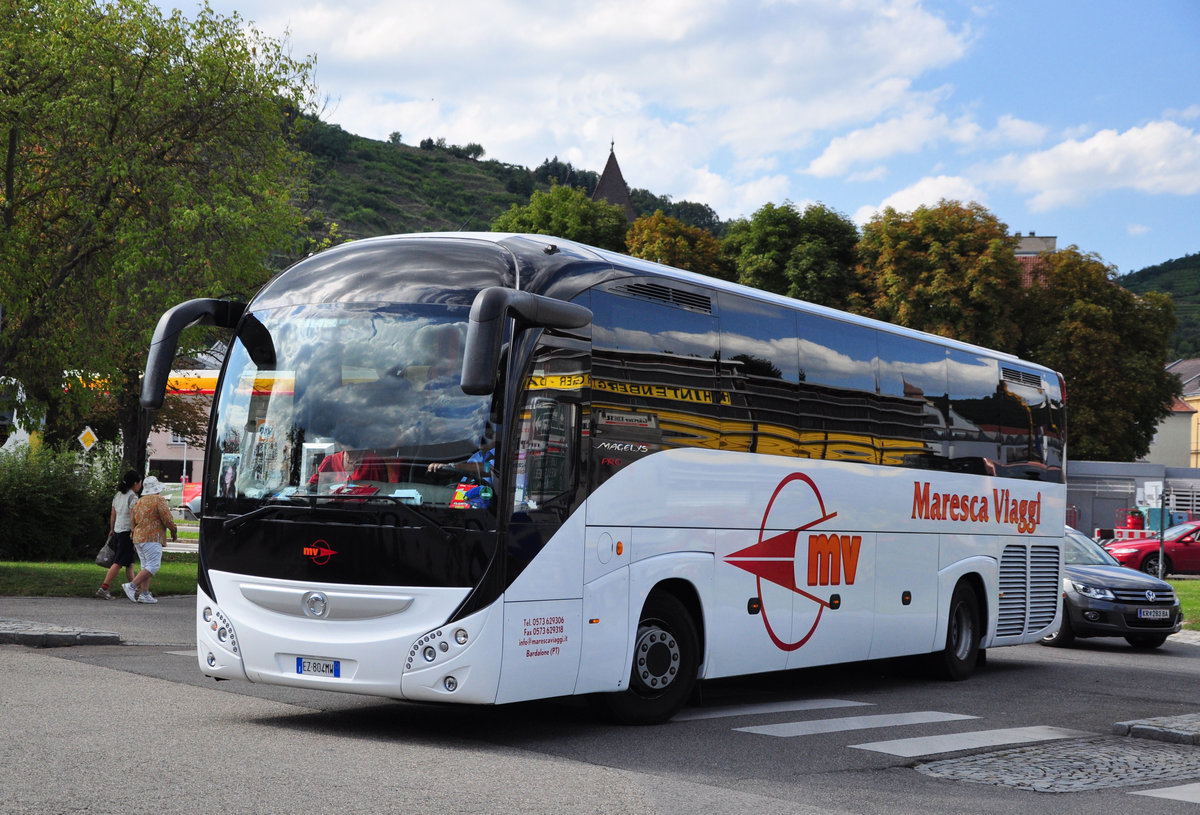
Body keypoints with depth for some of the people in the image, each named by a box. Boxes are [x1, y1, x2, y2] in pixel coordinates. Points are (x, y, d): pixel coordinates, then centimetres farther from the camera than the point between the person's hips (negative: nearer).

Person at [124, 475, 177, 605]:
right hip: (152, 538, -8)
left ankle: (144, 594, 3)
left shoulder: (139, 502, 16)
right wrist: (174, 532, 6)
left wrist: (134, 534, 24)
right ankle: (131, 586, -17)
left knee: (146, 566, 10)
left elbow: (132, 519, 17)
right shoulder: (159, 499, -6)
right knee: (153, 566, -9)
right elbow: (167, 519, -9)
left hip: (138, 538, 8)